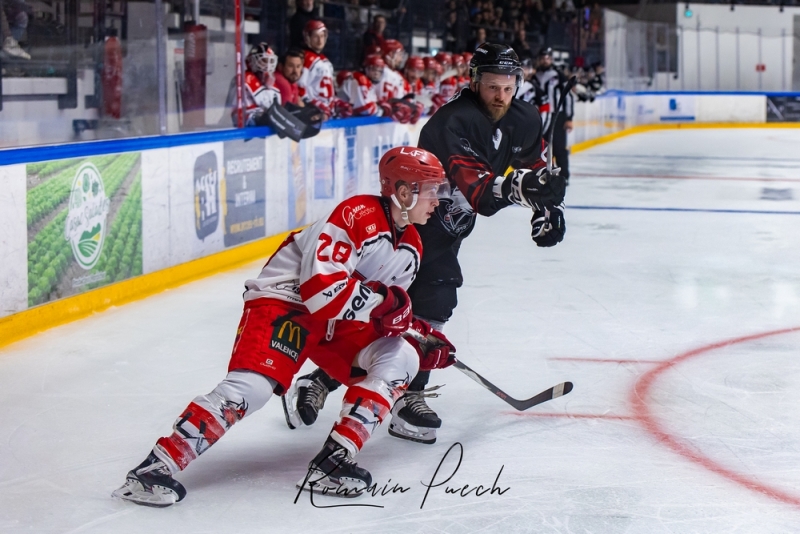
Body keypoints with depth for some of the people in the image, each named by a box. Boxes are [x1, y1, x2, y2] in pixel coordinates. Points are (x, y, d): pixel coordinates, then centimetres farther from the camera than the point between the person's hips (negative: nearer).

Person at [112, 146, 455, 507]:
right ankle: (158, 466, -23)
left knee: (402, 358, -10)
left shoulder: (410, 246, 8)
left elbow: (393, 309, 19)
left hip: (341, 321, 9)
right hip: (285, 301, -9)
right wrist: (380, 300, -24)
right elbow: (320, 288, -29)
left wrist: (422, 337, 5)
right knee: (253, 385, -27)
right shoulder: (356, 216, -21)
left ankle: (332, 461, -15)